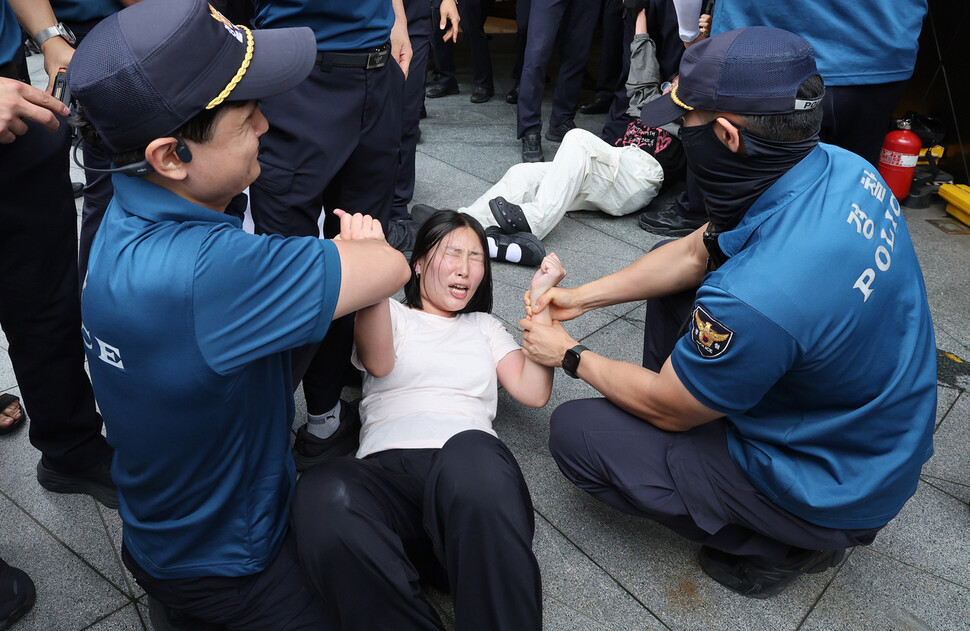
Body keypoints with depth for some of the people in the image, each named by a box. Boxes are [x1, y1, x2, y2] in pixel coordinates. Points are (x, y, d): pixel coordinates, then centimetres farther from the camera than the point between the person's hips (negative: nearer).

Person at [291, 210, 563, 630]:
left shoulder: (485, 328, 30)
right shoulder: (392, 315, 24)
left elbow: (533, 391, 12)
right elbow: (378, 362, -3)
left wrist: (539, 299, 10)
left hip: (469, 463, 1)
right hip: (386, 470, 0)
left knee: (470, 452, -40)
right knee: (323, 491, -37)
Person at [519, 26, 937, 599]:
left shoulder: (756, 298, -39)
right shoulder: (836, 167, -12)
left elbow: (666, 407, -19)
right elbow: (697, 253, 2)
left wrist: (571, 356, -3)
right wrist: (584, 297, 1)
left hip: (830, 486, -8)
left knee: (574, 433, -3)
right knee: (673, 286, 12)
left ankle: (781, 545, 5)